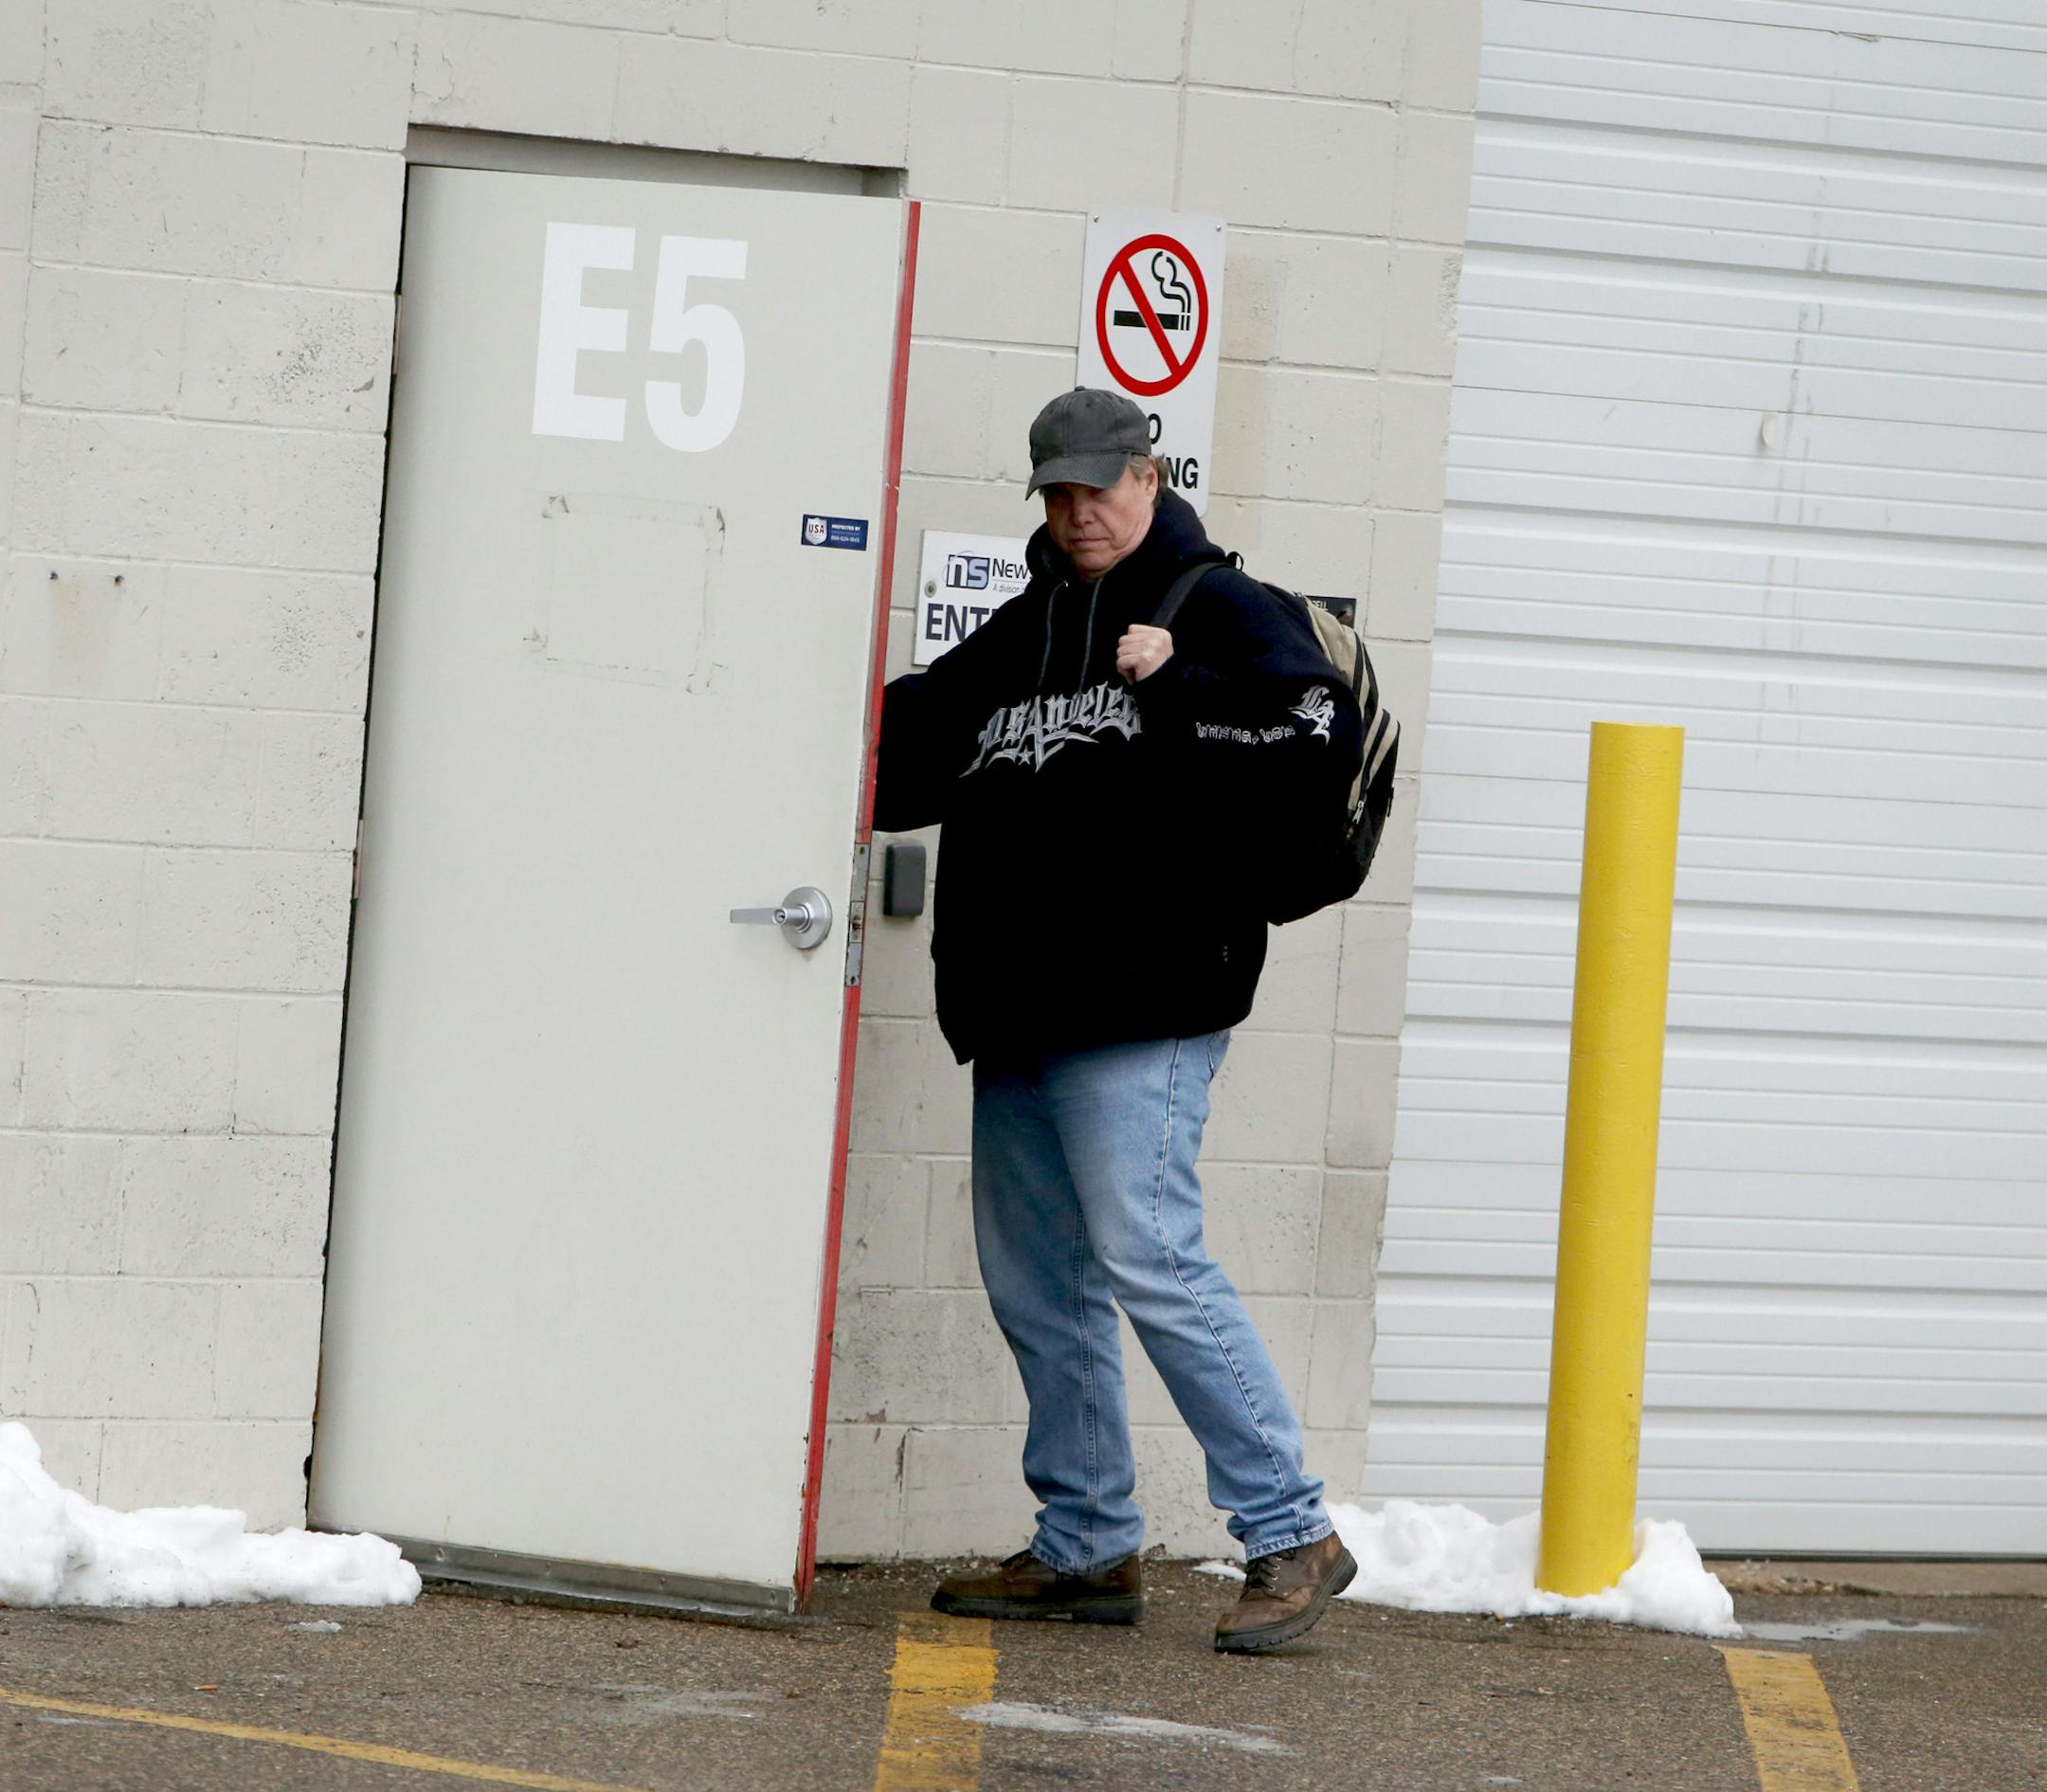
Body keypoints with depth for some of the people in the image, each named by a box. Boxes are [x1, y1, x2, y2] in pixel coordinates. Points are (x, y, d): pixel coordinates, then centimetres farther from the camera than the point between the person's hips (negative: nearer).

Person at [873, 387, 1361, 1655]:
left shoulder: (1218, 611, -1)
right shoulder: (1018, 638, 20)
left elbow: (1324, 737, -16)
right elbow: (908, 751, 25)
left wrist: (1175, 686, -17)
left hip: (1140, 1020, -8)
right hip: (1016, 1021, 8)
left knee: (1150, 1263, -15)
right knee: (1036, 1283, 10)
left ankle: (1294, 1536, -10)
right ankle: (1087, 1548, 19)